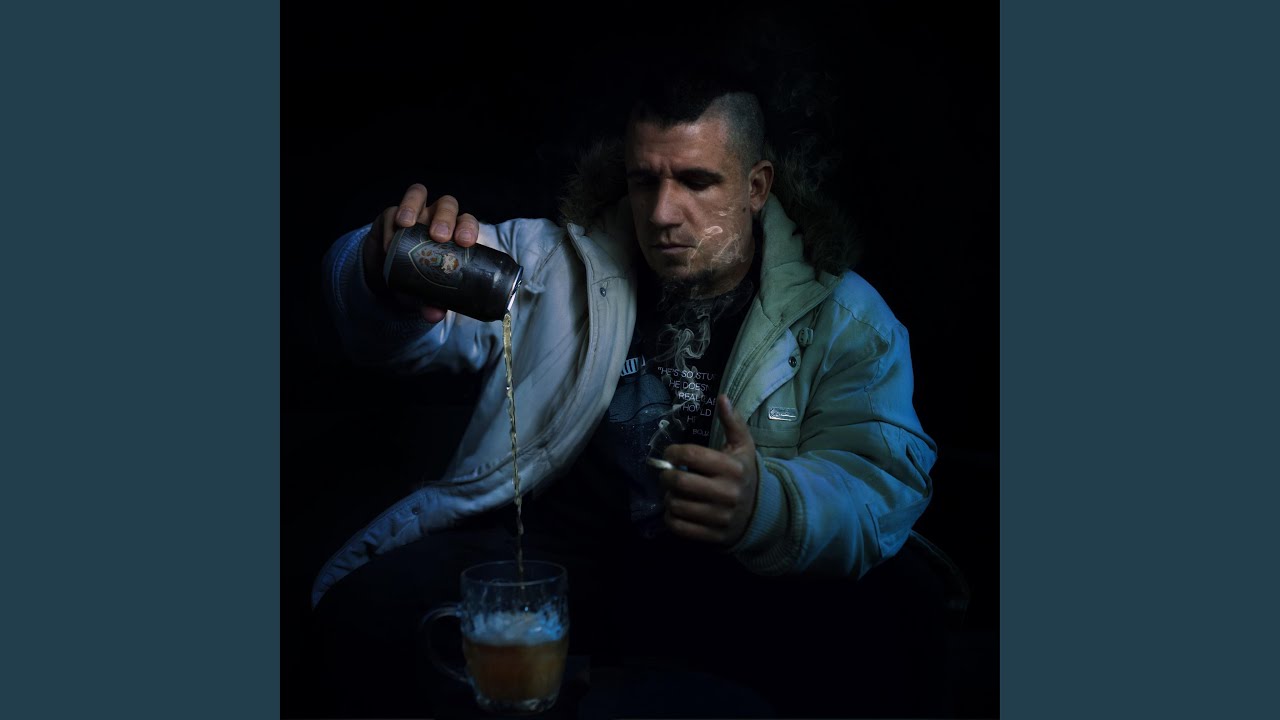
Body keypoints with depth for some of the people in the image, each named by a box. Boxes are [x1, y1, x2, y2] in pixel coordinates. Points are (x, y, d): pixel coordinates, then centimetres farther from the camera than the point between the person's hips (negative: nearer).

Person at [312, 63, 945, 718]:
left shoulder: (842, 315, 3)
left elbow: (887, 486, -7)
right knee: (366, 608, -22)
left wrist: (766, 507, -30)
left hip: (736, 577, -1)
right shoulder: (558, 265, 8)